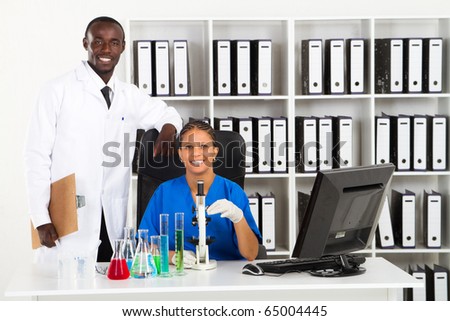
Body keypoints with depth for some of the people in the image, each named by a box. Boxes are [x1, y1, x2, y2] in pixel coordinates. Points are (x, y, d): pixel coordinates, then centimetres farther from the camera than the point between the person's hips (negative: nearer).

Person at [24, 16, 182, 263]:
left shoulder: (130, 96, 10)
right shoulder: (58, 91, -3)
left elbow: (168, 114, 27)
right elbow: (37, 156, -5)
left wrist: (167, 131, 2)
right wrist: (41, 220, -12)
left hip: (112, 223, 4)